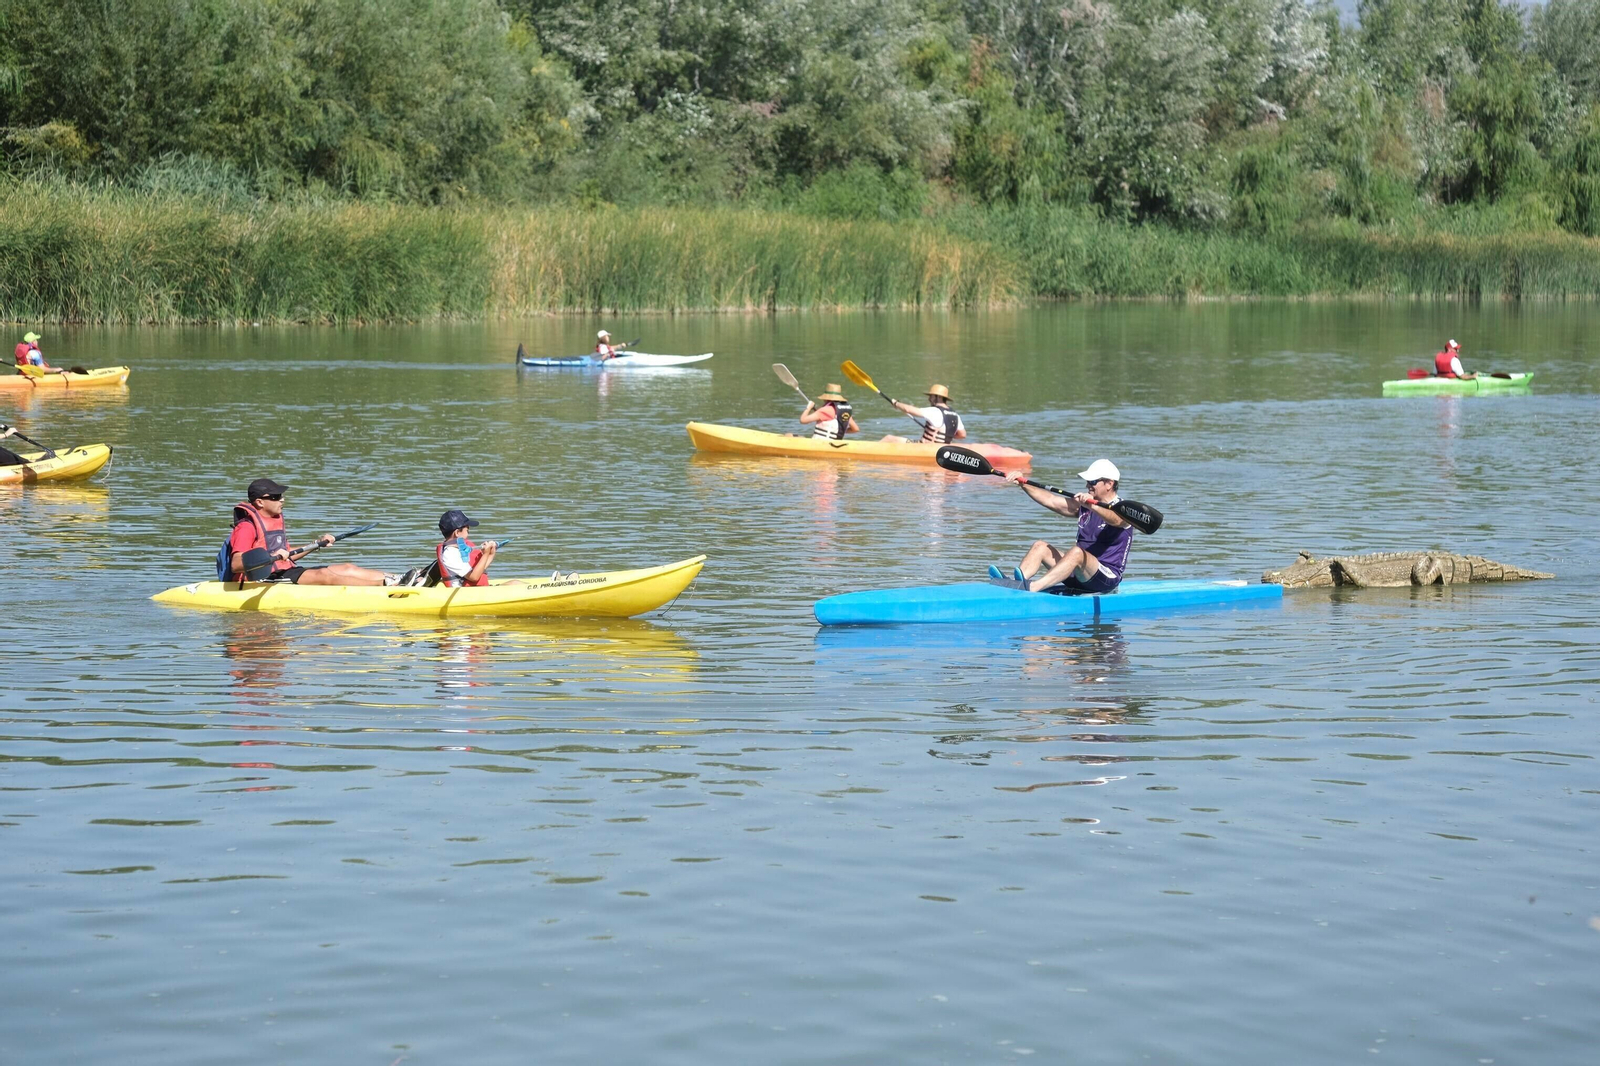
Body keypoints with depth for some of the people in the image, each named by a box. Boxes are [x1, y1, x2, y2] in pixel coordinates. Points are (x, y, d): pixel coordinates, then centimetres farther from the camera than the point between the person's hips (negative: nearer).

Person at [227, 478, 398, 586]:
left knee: (347, 568, -3)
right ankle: (384, 585, -38)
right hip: (264, 580, -10)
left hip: (285, 572, 10)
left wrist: (317, 543, 21)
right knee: (323, 575, -27)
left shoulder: (276, 521, 20)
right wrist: (270, 557, -33)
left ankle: (394, 579, -15)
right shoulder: (247, 527, -10)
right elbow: (236, 564, -22)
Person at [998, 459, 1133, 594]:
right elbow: (1050, 501, 8)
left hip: (1108, 577, -8)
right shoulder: (1083, 504, 17)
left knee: (1077, 552, -35)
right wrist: (1023, 483, -4)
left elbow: (1115, 520, -31)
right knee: (1040, 546, -6)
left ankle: (1031, 588, -54)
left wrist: (1093, 506, -50)